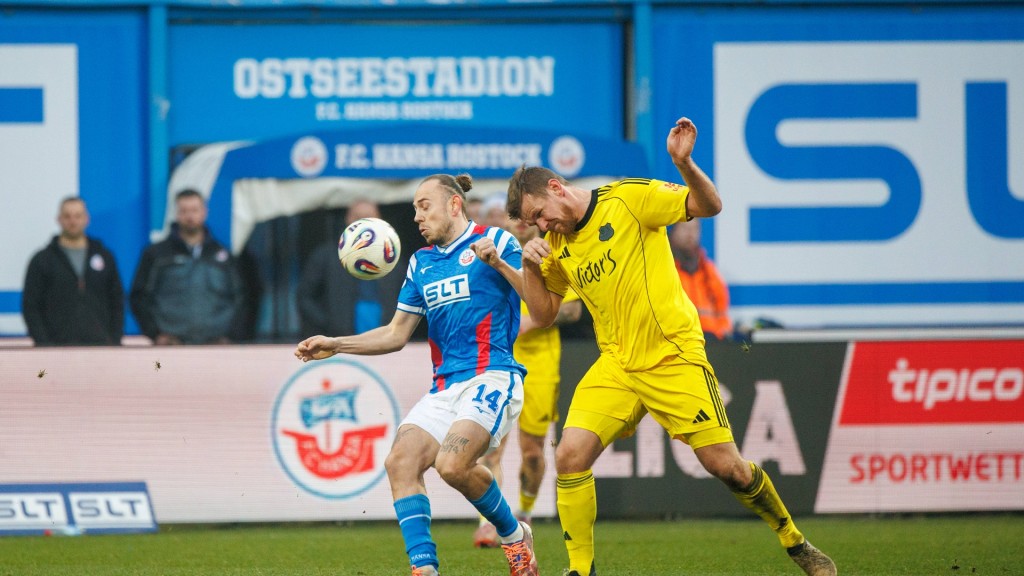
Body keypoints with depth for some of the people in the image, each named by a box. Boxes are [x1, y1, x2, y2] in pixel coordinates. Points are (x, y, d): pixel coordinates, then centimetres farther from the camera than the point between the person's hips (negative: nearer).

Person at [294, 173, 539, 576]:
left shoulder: (494, 241, 1)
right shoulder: (421, 263, 20)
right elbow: (397, 334, 23)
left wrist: (498, 263, -21)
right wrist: (335, 345, 14)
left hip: (493, 377, -7)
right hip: (445, 387, 7)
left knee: (452, 464, -27)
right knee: (400, 462, -16)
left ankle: (514, 535, -1)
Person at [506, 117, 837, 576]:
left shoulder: (628, 198, -7)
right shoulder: (556, 244, 9)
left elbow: (709, 206, -9)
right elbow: (543, 314, 14)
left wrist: (684, 164, -28)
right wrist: (530, 267, -3)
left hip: (673, 359, -5)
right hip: (616, 366, 5)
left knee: (726, 466, -6)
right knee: (570, 456, -14)